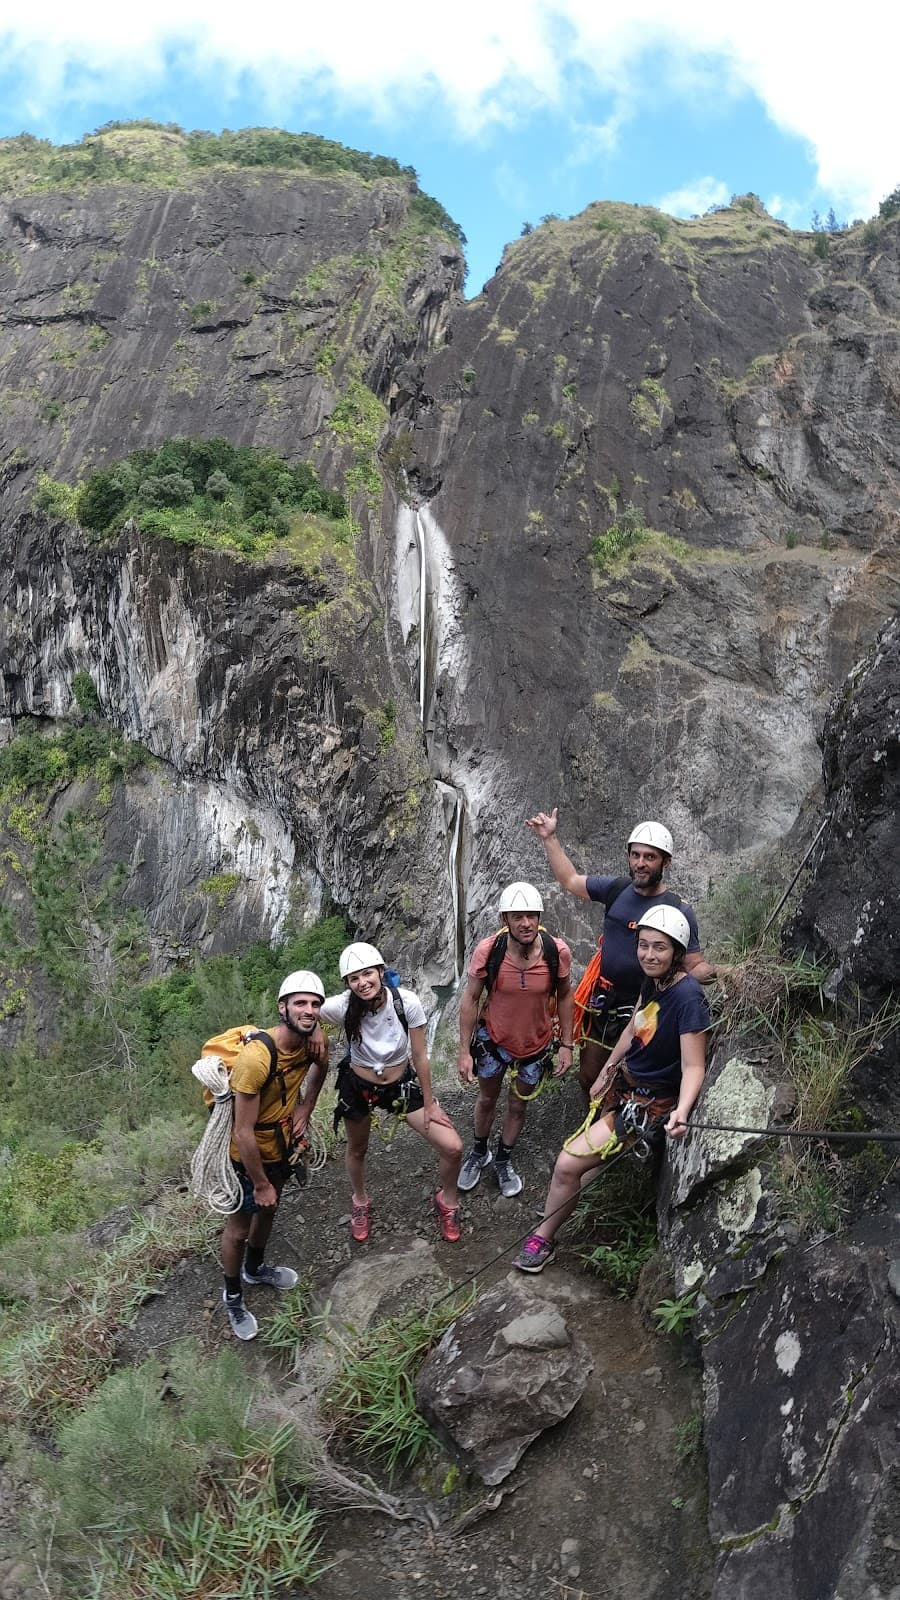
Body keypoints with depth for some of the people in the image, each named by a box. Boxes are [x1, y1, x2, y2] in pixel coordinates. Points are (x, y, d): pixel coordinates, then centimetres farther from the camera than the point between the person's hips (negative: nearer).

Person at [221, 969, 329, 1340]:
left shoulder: (314, 1040, -17)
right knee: (239, 1228, 14)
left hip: (282, 1143, 7)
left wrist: (305, 1109, 0)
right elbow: (244, 1132, -31)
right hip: (248, 1154, -7)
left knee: (268, 1210, 28)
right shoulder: (255, 1057, -38)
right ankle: (233, 1296, 39)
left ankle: (255, 1268, 55)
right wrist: (261, 1184, -20)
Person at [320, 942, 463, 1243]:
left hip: (402, 1083, 0)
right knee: (357, 1151, 22)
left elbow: (420, 1057, -15)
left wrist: (429, 1105, -7)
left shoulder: (407, 1002, -26)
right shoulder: (342, 1006, -25)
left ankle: (447, 1201, 23)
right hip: (359, 1086, 1)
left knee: (452, 1148, -9)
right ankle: (360, 1201, 56)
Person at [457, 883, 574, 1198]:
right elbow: (470, 999, -13)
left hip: (536, 1043, 1)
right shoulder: (488, 951, -26)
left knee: (518, 1105, 20)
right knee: (487, 1099, 21)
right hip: (493, 1038, -1)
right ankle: (479, 1152, 48)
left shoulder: (557, 952, -24)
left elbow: (564, 997, -6)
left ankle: (503, 1160, 45)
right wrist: (464, 1050, -11)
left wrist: (566, 1046, -4)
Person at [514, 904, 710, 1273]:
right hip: (623, 1084, 8)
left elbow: (693, 1067, -26)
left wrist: (681, 1112, -43)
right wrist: (604, 1075, 19)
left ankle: (542, 1239, 10)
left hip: (650, 1103, -8)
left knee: (568, 1164, -8)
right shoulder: (651, 981, -2)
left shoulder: (688, 997, -25)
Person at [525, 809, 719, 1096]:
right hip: (602, 1003, 4)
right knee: (588, 1077, 16)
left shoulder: (678, 910, -13)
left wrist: (713, 972, -31)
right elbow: (570, 880, 14)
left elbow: (694, 966, -9)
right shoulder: (616, 890, -1)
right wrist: (550, 838, 12)